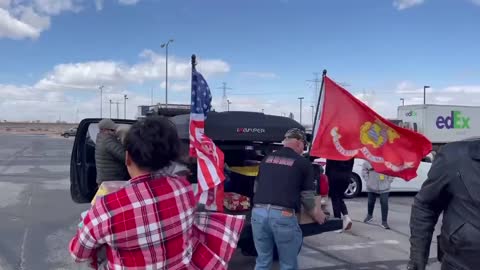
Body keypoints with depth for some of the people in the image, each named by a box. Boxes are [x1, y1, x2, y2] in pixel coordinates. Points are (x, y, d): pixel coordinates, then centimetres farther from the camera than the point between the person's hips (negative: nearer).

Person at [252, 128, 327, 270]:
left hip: (258, 212, 5)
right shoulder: (303, 163, 6)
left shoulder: (267, 158, 19)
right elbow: (307, 196, 9)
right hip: (283, 215, -4)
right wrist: (315, 213, 28)